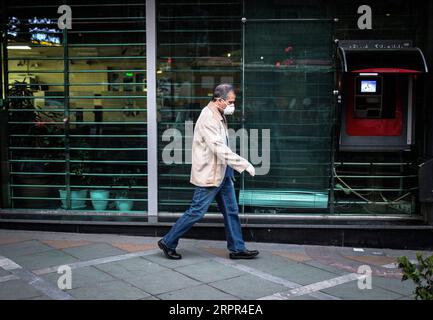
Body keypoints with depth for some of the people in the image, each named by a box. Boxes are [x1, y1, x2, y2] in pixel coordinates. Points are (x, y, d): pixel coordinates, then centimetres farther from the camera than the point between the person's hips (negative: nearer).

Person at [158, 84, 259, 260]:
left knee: (231, 211, 11)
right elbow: (220, 149, -29)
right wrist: (244, 164, -27)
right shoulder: (208, 118, -21)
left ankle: (237, 249, 20)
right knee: (196, 212, -1)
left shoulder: (219, 115, 10)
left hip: (222, 173, 9)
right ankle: (168, 242, 13)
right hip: (209, 174, -9)